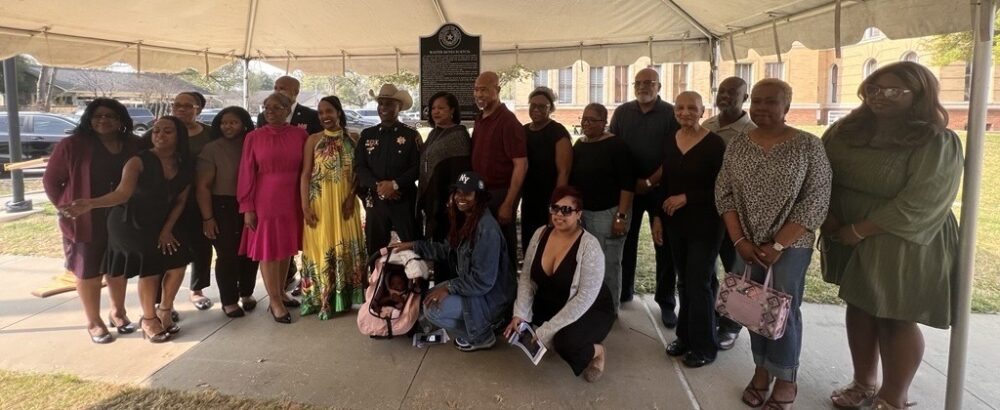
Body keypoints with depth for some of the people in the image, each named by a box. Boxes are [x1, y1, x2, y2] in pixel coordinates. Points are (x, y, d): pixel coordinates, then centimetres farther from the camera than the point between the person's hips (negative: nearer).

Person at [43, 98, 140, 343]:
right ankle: (94, 322, 21)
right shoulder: (72, 145, -9)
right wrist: (66, 206, -8)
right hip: (86, 221, -3)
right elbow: (51, 180, -2)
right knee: (89, 272, 8)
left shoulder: (133, 146, -1)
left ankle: (117, 312, 36)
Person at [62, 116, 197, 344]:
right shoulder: (139, 162, -19)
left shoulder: (184, 167, -3)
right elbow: (123, 193, -33)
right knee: (151, 261, -15)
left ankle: (164, 311, 13)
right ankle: (149, 319, 4)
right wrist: (91, 203, -49)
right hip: (129, 221, -5)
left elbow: (180, 201, 2)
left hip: (161, 222, 5)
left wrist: (167, 229, -6)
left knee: (177, 257, -10)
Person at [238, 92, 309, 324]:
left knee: (286, 247, 12)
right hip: (265, 201, -2)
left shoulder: (300, 135, 0)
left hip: (292, 201, 2)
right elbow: (246, 174, -2)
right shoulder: (254, 137, -2)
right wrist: (247, 207, -5)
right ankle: (275, 302, 14)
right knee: (268, 249, 4)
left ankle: (281, 292, 30)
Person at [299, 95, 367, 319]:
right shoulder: (313, 140, 1)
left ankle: (344, 297, 20)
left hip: (345, 202, 2)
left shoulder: (352, 140, 5)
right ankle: (322, 299, 15)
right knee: (321, 247, 3)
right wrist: (305, 206, -10)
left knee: (347, 248, 6)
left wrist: (351, 197, -8)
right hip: (320, 202, -2)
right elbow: (305, 174, -2)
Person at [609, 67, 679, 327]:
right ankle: (623, 290, 25)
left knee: (664, 246, 3)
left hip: (660, 188, -2)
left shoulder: (671, 114, -3)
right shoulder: (622, 112, 6)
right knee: (626, 241, 9)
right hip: (627, 187, 3)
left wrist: (649, 182, -12)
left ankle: (666, 302, 13)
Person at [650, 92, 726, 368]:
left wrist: (686, 198, -17)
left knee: (700, 283, 0)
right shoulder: (669, 142, 6)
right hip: (675, 223, 5)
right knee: (684, 281, 13)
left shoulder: (715, 144, -12)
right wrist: (658, 216, 6)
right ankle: (685, 335, 26)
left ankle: (704, 346, 13)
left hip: (704, 225, -5)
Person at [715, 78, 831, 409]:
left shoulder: (809, 146, -8)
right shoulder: (737, 145, 3)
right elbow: (723, 194, 3)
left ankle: (785, 380, 21)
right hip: (747, 244, 4)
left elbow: (816, 201, -12)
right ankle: (761, 370, 28)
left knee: (784, 311, 3)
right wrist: (739, 240, -7)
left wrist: (778, 245, -15)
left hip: (791, 246, -3)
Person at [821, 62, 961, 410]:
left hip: (902, 244, -5)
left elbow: (919, 204, -20)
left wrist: (859, 230, -20)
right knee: (859, 308, 14)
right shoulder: (846, 130, 2)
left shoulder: (937, 143, -13)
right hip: (849, 239, 5)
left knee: (896, 319, 4)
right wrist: (829, 217, -8)